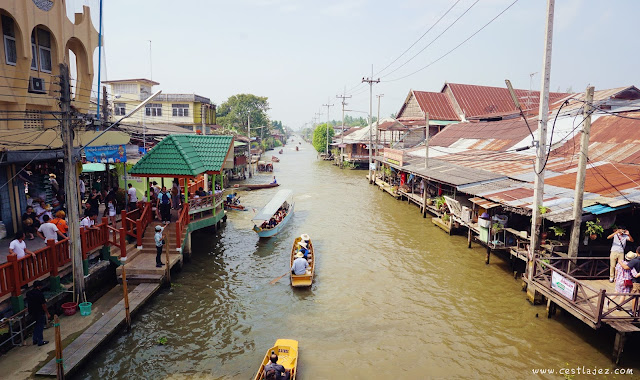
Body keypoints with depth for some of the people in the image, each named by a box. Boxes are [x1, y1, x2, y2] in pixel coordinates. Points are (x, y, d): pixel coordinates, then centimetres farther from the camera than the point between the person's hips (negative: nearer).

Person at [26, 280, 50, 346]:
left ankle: (35, 340, 30)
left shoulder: (28, 293, -1)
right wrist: (47, 313, -10)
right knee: (40, 327, 5)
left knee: (36, 326, 22)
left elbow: (28, 303, 9)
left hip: (32, 312, 7)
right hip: (40, 313, -7)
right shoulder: (40, 294, -23)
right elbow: (43, 305, -19)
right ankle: (40, 341, 12)